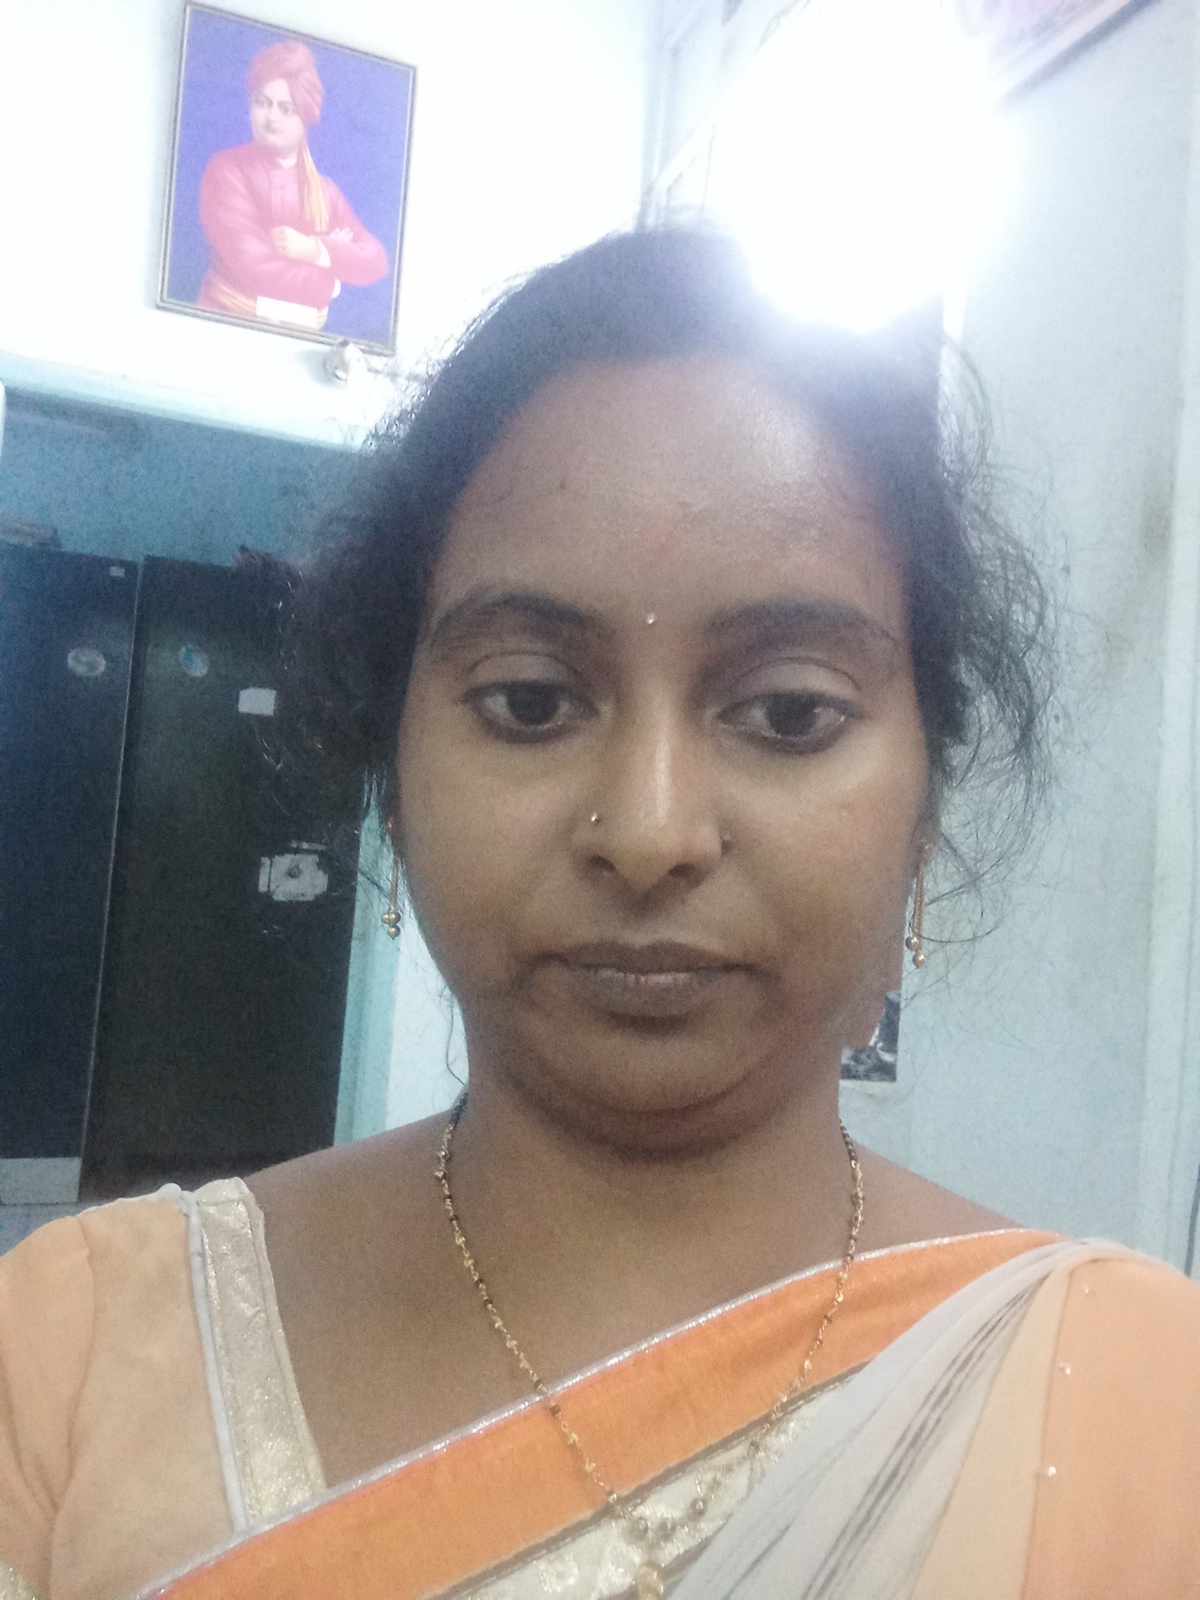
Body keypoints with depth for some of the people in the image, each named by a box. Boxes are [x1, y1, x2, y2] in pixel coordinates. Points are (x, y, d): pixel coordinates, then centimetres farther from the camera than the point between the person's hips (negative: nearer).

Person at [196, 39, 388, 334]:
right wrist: (328, 281, 1)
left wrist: (316, 250, -13)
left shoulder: (325, 189, 11)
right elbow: (254, 268, -11)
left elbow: (375, 262, 2)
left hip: (301, 335, 4)